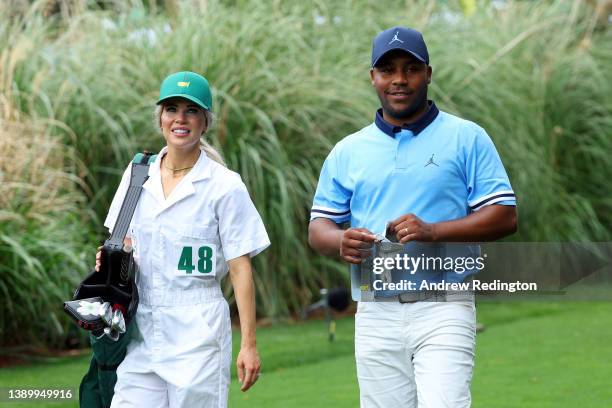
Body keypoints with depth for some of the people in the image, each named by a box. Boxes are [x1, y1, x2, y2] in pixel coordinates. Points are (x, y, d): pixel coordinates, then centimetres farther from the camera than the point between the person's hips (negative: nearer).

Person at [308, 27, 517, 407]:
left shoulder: (467, 138, 3)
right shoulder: (347, 151, 13)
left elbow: (505, 217, -2)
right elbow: (318, 227, 14)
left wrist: (433, 231, -17)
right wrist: (341, 241, -12)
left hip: (443, 308, -3)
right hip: (375, 315, 4)